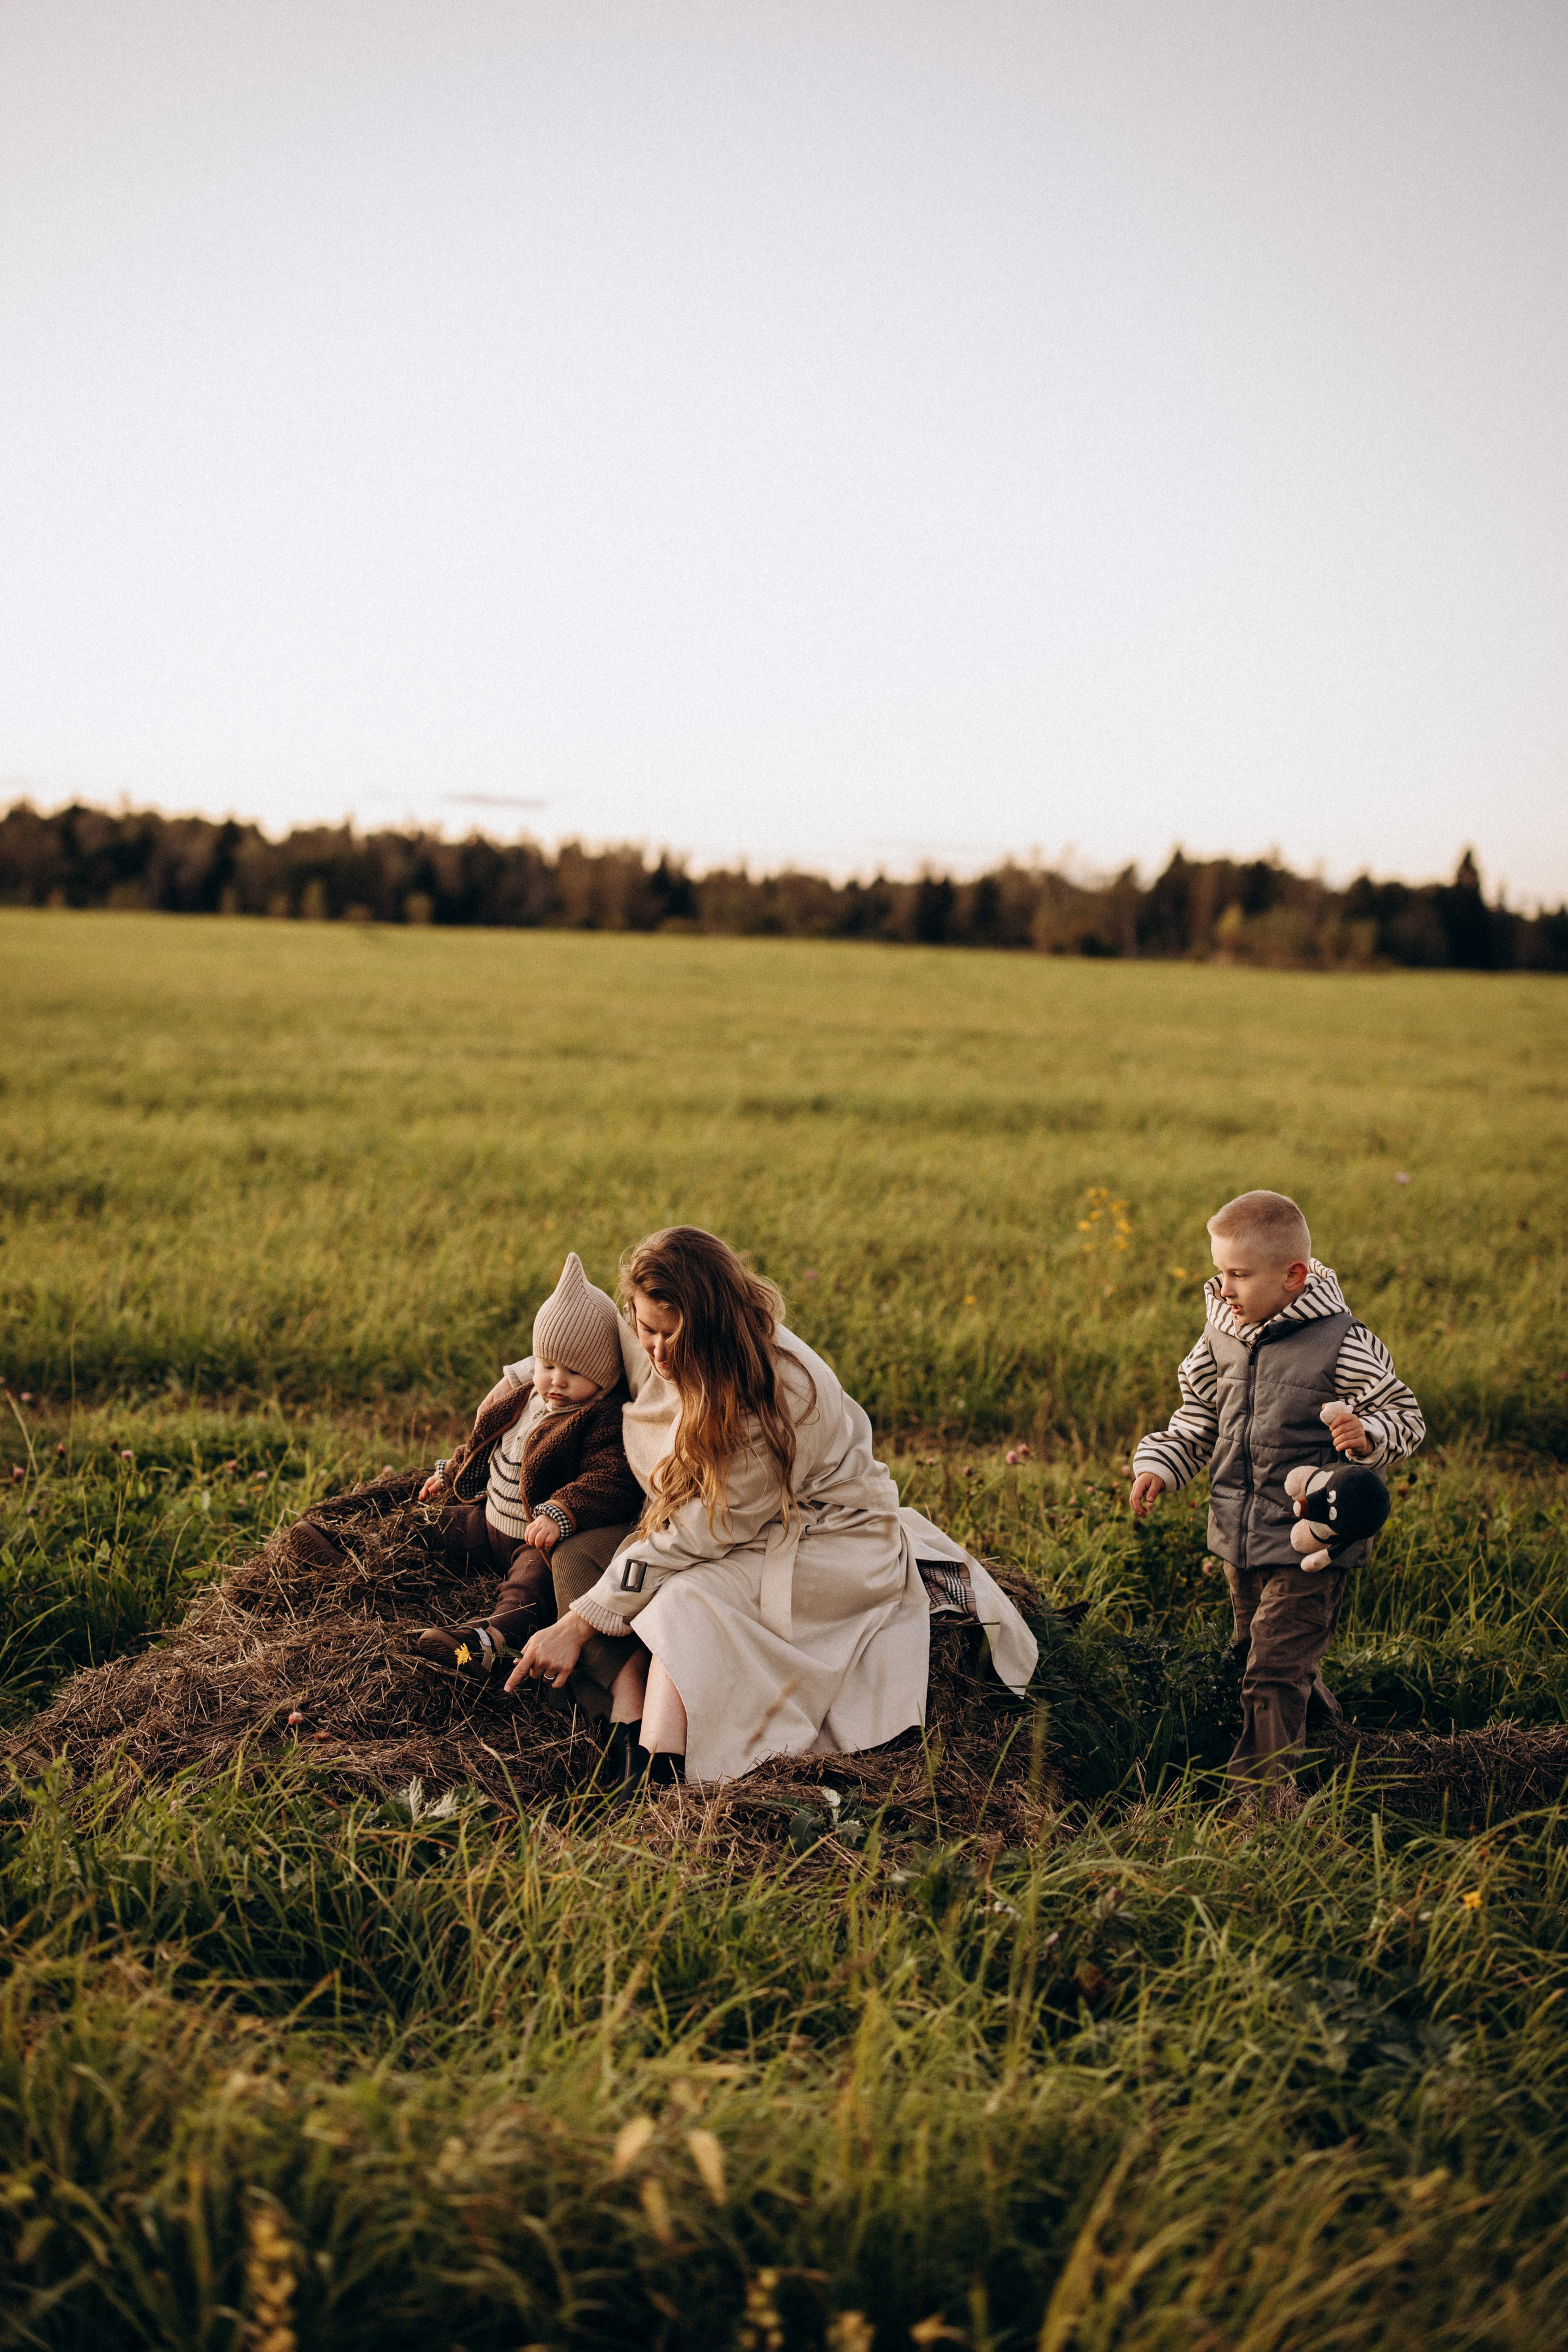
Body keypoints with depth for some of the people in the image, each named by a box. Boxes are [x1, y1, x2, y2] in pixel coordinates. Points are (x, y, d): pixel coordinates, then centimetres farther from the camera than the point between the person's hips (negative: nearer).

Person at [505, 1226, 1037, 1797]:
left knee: (689, 1604, -33)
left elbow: (703, 1533, -27)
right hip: (748, 1546, 7)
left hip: (832, 1542, -7)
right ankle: (629, 1762, -31)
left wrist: (579, 1624, -26)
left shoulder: (779, 1394, -29)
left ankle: (656, 1785, -40)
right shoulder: (644, 1352, -7)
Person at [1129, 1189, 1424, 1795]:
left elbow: (1404, 1416, -8)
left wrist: (1367, 1435, -29)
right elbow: (1198, 1419, 15)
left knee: (1273, 1671, -8)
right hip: (1239, 1539, 7)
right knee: (1256, 1651, 23)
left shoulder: (1343, 1344, -17)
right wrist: (1158, 1465, 1)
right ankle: (1323, 1719, 48)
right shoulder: (1221, 1335, 2)